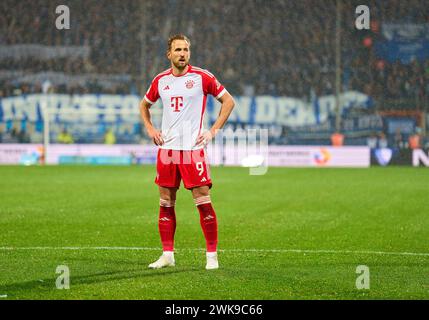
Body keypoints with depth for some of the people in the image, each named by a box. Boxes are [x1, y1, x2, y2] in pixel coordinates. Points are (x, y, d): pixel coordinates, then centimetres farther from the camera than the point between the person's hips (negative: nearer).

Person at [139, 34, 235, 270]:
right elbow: (144, 104, 26)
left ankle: (212, 255, -1)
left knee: (203, 201, -8)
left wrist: (214, 130, -4)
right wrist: (150, 129, 12)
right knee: (166, 202, 5)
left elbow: (228, 101, 2)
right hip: (166, 148, 4)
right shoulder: (160, 80, 9)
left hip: (193, 148, -4)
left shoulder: (201, 77, -3)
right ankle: (167, 254, 13)